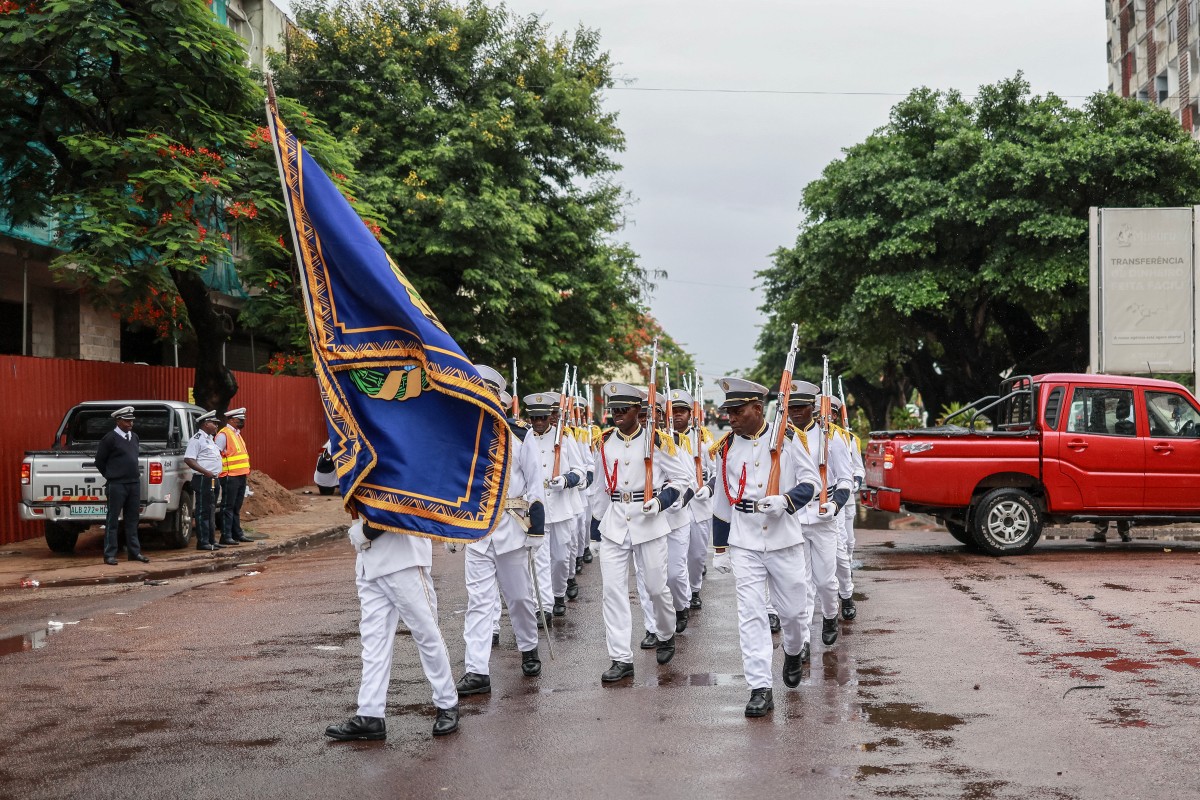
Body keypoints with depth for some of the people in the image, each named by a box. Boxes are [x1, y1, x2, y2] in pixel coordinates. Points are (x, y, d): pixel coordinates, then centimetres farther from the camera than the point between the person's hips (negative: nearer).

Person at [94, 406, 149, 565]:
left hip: (134, 483, 7)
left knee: (132, 519, 11)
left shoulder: (134, 437, 12)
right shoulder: (110, 438, -8)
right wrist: (111, 476, 5)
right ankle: (110, 554, 1)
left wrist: (133, 475, 15)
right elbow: (99, 461, -2)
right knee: (112, 520, -1)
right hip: (117, 485, -6)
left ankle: (134, 552, 16)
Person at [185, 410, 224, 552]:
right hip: (203, 480, -10)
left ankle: (210, 540, 20)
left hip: (213, 480, 10)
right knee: (203, 511, -7)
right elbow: (188, 459, -19)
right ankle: (202, 542, -5)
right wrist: (205, 472, -26)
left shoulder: (210, 439, 19)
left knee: (209, 511, 14)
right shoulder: (197, 439, -11)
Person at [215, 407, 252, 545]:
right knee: (228, 507, -6)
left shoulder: (237, 434, 18)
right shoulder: (223, 435, -11)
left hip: (241, 476, 9)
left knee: (236, 508, 14)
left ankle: (237, 533, 21)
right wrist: (221, 470, -18)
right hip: (230, 477, -9)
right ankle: (226, 536, -4)